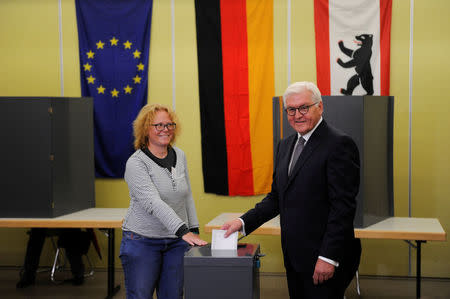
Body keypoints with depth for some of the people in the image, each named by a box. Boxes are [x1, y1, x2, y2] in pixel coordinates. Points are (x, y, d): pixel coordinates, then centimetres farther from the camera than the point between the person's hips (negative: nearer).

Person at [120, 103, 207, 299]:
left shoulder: (179, 156, 7)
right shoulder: (136, 163, -14)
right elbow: (153, 203, -25)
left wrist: (194, 230, 8)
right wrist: (183, 231, -34)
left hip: (177, 242, 5)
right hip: (143, 242, -5)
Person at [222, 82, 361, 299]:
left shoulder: (339, 144, -12)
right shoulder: (285, 145, 15)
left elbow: (343, 206, -17)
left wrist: (328, 257, -20)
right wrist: (244, 222, 3)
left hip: (325, 260, -7)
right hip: (294, 257, 8)